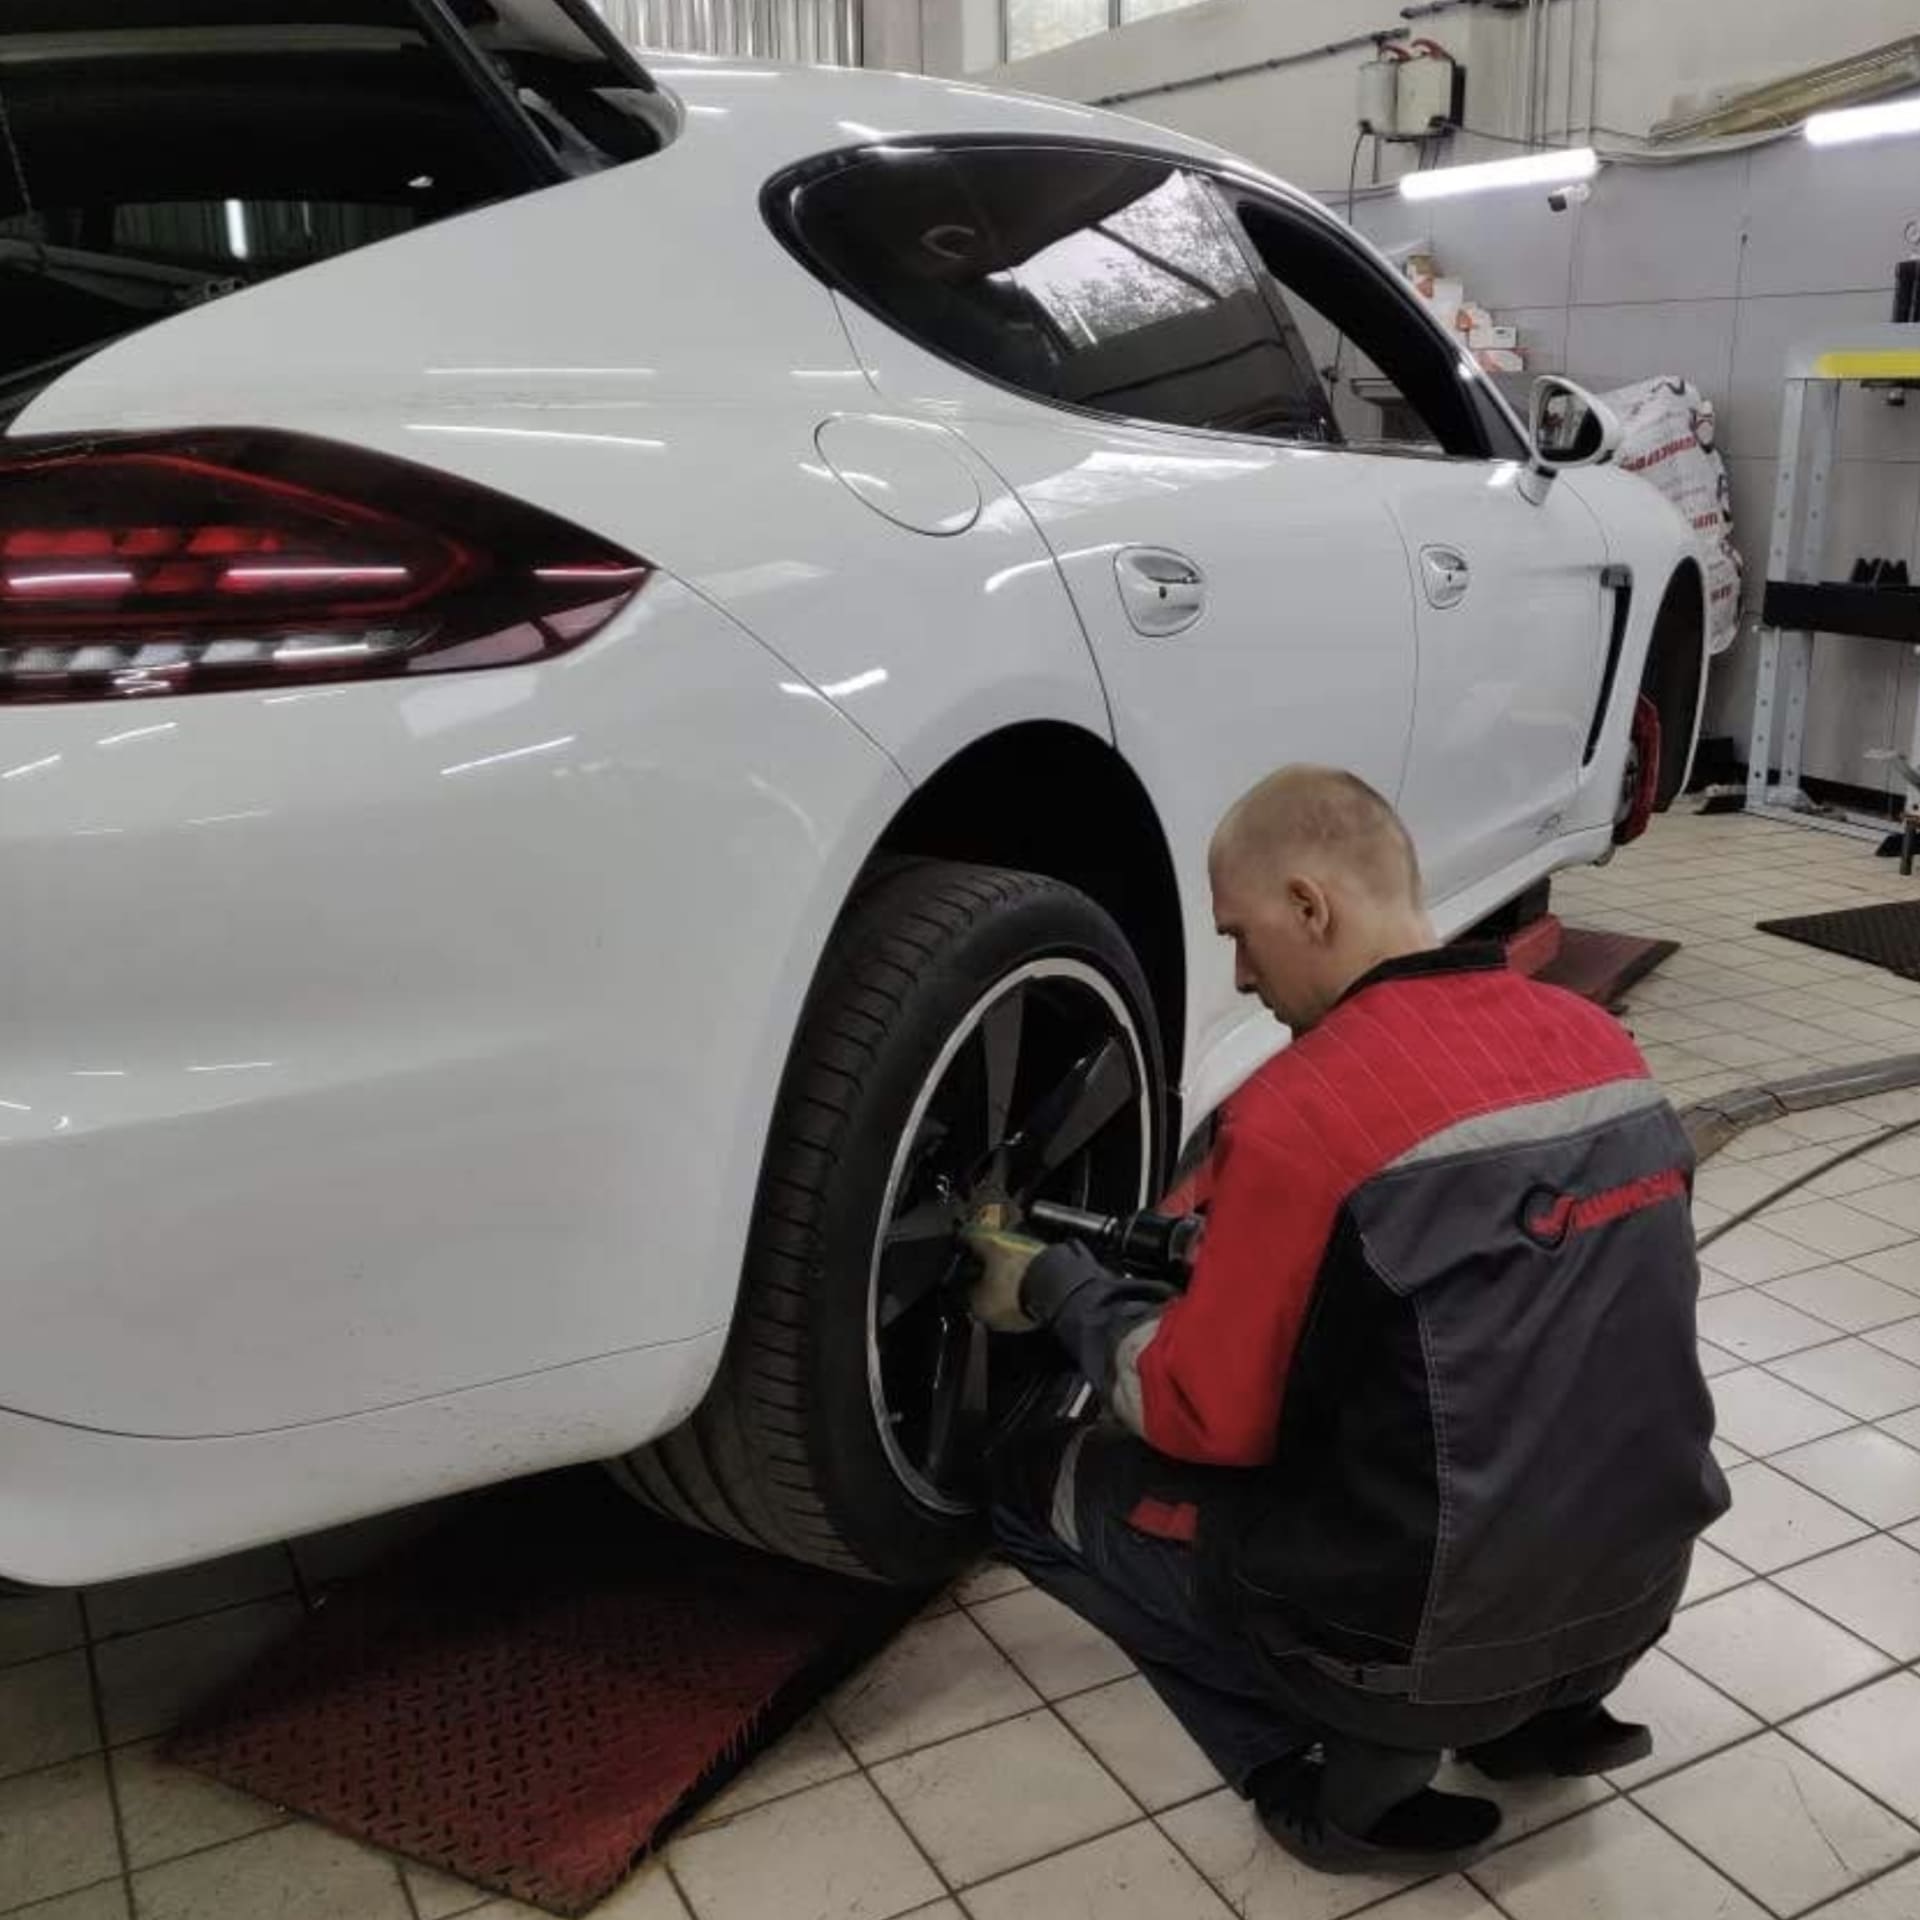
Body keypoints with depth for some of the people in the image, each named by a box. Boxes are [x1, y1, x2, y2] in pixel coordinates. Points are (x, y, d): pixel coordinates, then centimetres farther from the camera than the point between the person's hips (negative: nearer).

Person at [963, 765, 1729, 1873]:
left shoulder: (1303, 1113, -21)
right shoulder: (1602, 1045, 0)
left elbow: (1207, 1421, -11)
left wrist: (1055, 1288, 4)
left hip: (1431, 1637, -7)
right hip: (1632, 1597, 7)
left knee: (1036, 1483, 9)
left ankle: (1350, 1770, 4)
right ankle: (1541, 1710, 21)